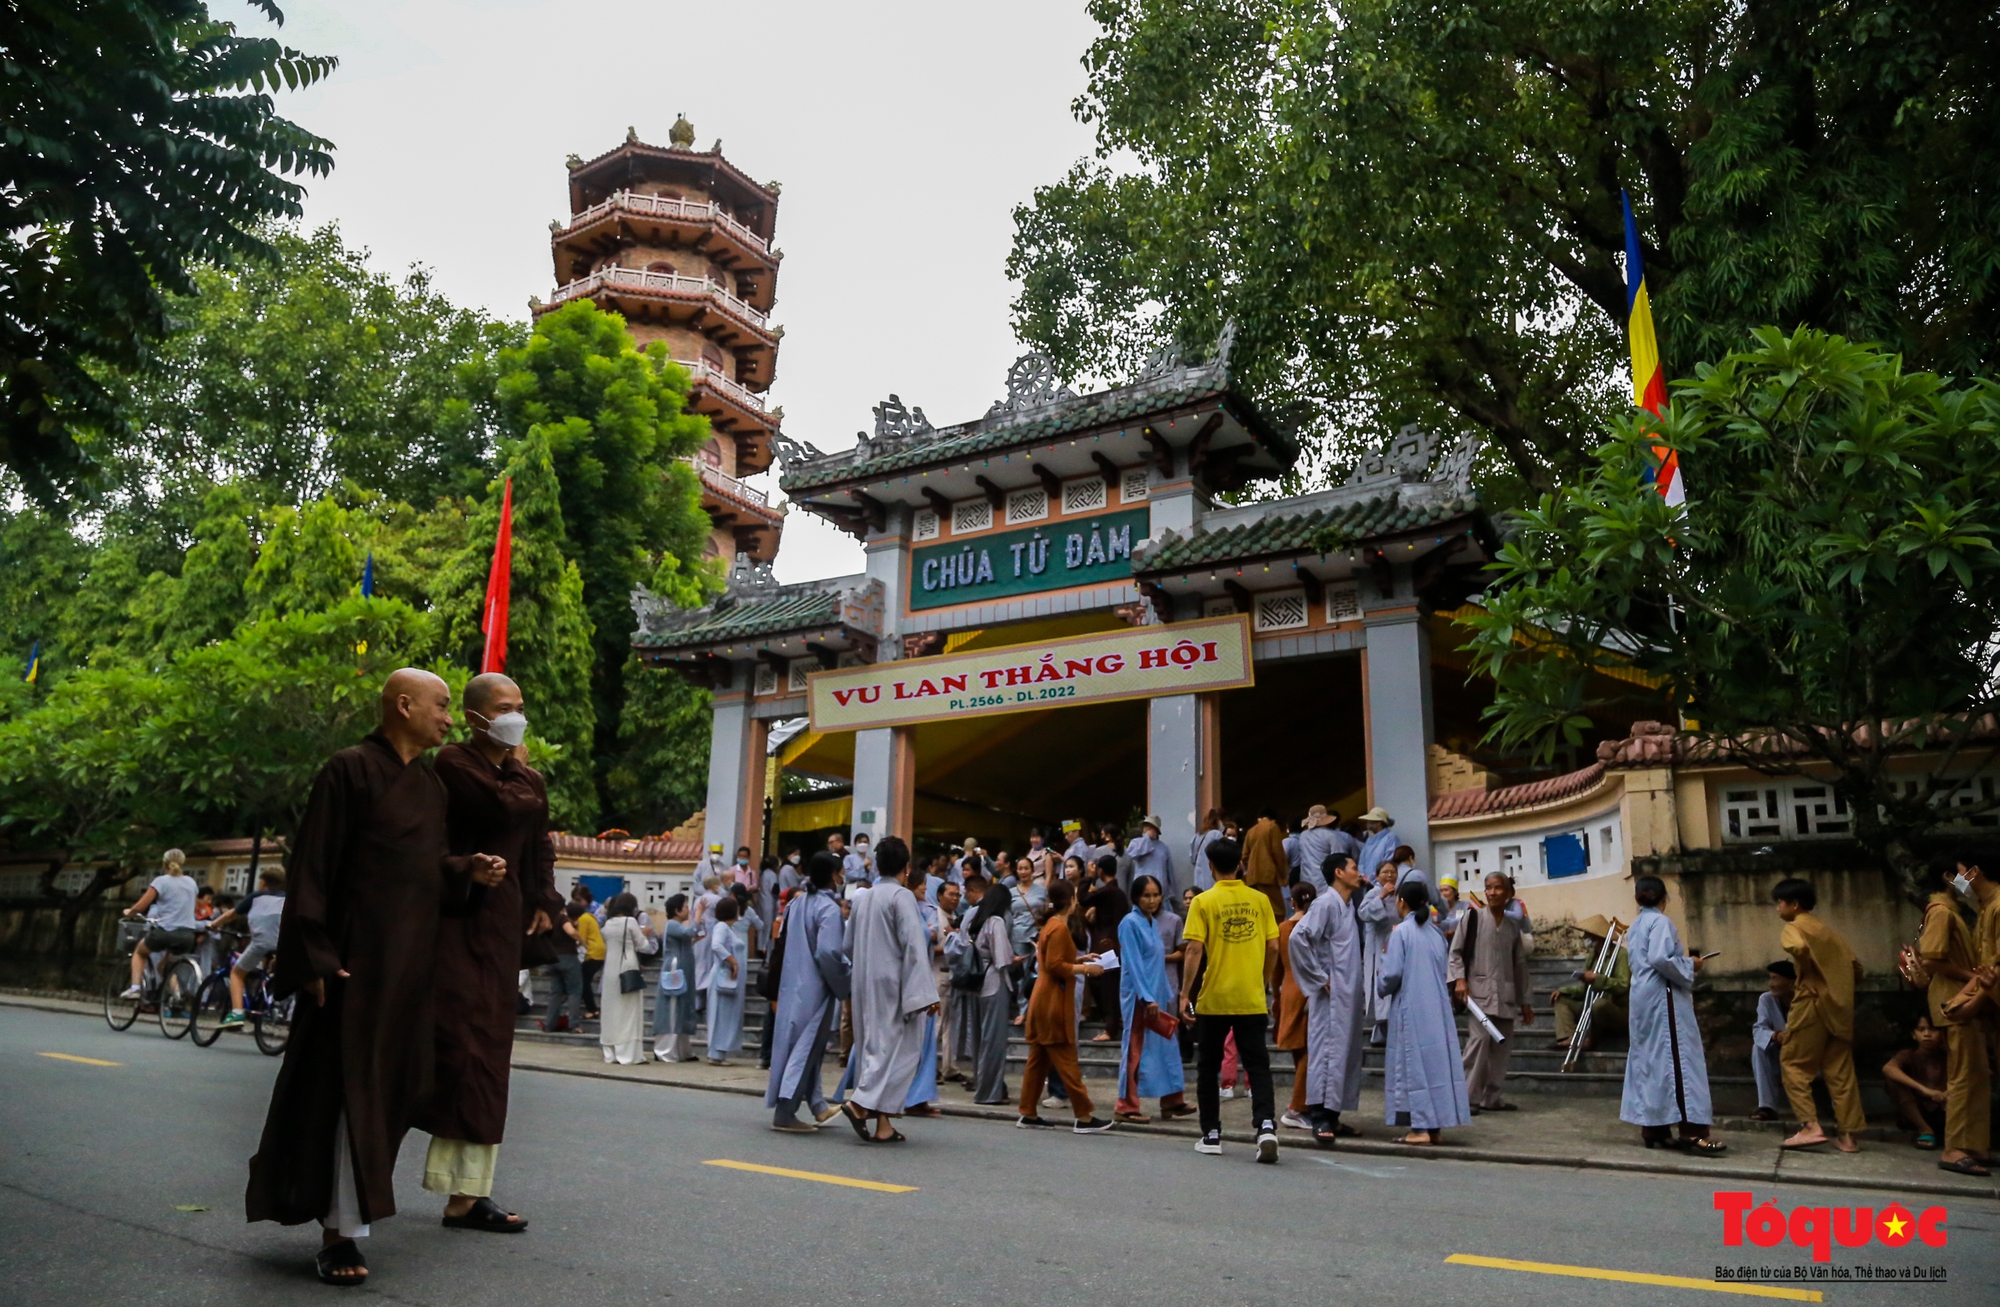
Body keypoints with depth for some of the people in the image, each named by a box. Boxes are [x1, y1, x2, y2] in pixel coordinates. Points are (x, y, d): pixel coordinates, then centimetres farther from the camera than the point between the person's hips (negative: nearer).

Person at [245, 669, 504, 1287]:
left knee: (392, 1086, 13)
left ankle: (349, 1207, 30)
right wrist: (316, 957, -17)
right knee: (348, 1087, -4)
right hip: (357, 957, -7)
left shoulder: (431, 785, 13)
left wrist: (466, 871, -1)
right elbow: (312, 867, -13)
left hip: (412, 957, 8)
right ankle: (339, 1229, 3)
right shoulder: (350, 770, -10)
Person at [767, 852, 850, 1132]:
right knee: (806, 1047, -1)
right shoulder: (829, 908, -16)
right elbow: (828, 951, -24)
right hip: (814, 987, -8)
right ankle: (784, 1113, -1)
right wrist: (843, 985, -11)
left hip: (791, 983, 8)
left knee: (796, 1044, 15)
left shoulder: (796, 902, 7)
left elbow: (782, 941, 14)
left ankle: (817, 1105, 28)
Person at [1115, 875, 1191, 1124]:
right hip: (1138, 997, -8)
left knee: (1167, 1046, 10)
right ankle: (1126, 1107, 6)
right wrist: (1147, 998, -20)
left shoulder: (1154, 923, 12)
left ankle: (1172, 1101, 19)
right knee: (1136, 1051, -2)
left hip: (1158, 996, 8)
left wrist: (1168, 994, 14)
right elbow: (1133, 964, -17)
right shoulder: (1130, 922, -12)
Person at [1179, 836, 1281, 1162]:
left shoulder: (1203, 902, -6)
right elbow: (1272, 947, 4)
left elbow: (1195, 950, -12)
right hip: (1252, 1000, 2)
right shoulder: (1260, 899, 2)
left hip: (1213, 1000, -2)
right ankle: (1266, 1126, -13)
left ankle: (1211, 1136, 17)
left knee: (1209, 1068, 12)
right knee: (1258, 1066, 5)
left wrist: (1185, 993, -6)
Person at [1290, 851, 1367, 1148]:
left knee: (1346, 1052, 11)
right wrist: (1319, 978, -17)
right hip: (1330, 995, -9)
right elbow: (1299, 937, -24)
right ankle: (1321, 1119, -10)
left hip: (1349, 995, 9)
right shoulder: (1326, 903, -12)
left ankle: (1331, 1116, 18)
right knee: (1328, 1051, -10)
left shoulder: (1348, 906, 15)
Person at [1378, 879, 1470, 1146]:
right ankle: (1436, 1127, 10)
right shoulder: (1436, 932, 10)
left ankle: (1420, 1128, -4)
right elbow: (1442, 970, 13)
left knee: (1414, 1063, -2)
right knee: (1437, 1060, 8)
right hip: (1438, 1008, 6)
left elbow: (1393, 973, -11)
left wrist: (1380, 987, 7)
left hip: (1411, 1009, -6)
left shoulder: (1401, 932, -8)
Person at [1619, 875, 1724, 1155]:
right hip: (1663, 996, -9)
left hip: (1642, 996, 9)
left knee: (1649, 1059, 9)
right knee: (1679, 1057, -9)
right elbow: (1660, 958, -22)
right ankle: (1692, 1130, -12)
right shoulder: (1660, 921, -9)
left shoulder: (1635, 925, 17)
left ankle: (1653, 1128, 11)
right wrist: (1689, 965, -7)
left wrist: (1683, 964, 19)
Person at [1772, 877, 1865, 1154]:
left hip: (1813, 1003, -7)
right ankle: (1848, 1134, 8)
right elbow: (1855, 967, 19)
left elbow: (1799, 947, -28)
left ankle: (1810, 1127, -9)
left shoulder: (1794, 927, -5)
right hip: (1840, 1006, 7)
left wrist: (1810, 977, -14)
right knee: (1840, 1070, 9)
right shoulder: (1826, 929, 18)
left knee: (1794, 1064, 0)